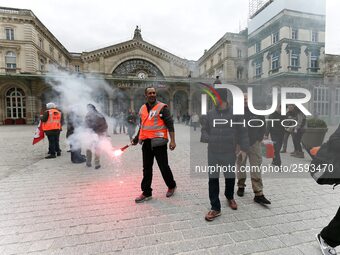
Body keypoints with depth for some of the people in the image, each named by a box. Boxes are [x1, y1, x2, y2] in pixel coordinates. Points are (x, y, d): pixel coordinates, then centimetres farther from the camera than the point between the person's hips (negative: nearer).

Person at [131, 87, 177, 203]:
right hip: (146, 142, 6)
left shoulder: (162, 107, -5)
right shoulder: (142, 109, 13)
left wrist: (172, 140, -15)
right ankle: (146, 193, 22)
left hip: (158, 142, -5)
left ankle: (171, 186, 30)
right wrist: (136, 138, 21)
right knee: (146, 168, 10)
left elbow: (170, 124, -9)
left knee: (164, 167, 5)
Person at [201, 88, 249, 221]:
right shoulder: (210, 114, -1)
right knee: (213, 179, 3)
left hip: (229, 153, -1)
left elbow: (242, 131, 0)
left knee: (230, 177, 16)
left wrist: (244, 148, -2)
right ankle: (215, 208, 17)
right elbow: (204, 130, 7)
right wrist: (206, 137, -14)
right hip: (213, 153, 1)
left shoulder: (235, 113, -5)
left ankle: (229, 197, 46)